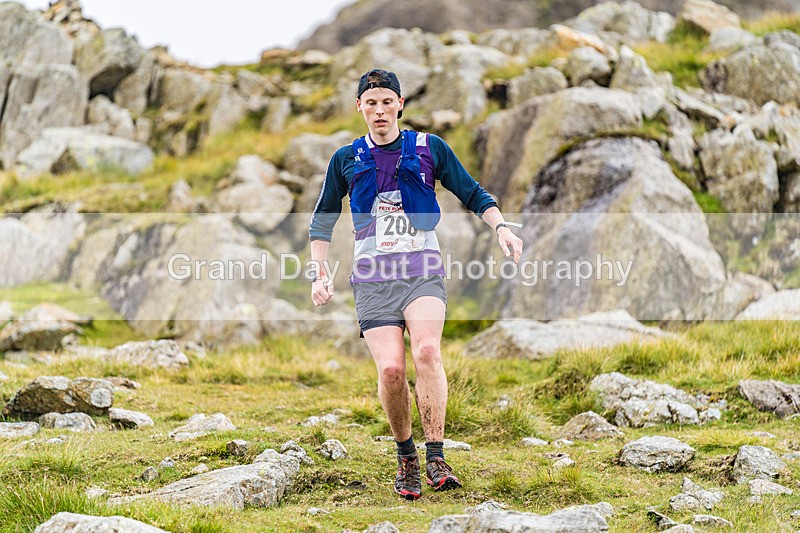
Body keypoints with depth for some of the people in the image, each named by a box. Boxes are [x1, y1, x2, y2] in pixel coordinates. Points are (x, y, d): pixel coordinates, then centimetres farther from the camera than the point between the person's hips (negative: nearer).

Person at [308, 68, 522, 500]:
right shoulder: (346, 159, 12)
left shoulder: (429, 148, 8)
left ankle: (435, 458, -24)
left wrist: (501, 227, -4)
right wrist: (320, 274, 11)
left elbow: (473, 195, 14)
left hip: (423, 271, -1)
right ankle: (406, 456, 8)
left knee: (426, 351, -26)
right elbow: (322, 220, 21)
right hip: (372, 278, 1)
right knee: (390, 369, -15)